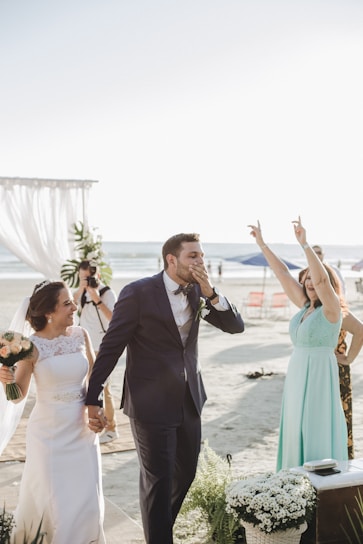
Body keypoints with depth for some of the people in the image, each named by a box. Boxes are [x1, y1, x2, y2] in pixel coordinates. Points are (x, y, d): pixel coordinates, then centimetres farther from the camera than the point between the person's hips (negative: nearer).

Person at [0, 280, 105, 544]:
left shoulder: (81, 335, -4)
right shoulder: (32, 345, -14)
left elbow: (95, 375, 10)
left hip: (82, 429, 3)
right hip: (50, 432, -3)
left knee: (87, 499, 9)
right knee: (52, 500, 6)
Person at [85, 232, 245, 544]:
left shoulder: (198, 291, 2)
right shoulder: (138, 293, -14)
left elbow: (236, 326, -1)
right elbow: (111, 347, -11)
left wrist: (210, 292, -16)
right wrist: (93, 399, -10)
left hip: (189, 399, 6)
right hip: (152, 403, -6)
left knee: (186, 473, 17)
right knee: (158, 480, 3)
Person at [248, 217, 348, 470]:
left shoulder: (331, 308, -10)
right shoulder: (305, 306, 9)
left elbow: (322, 279, -28)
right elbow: (283, 273, 9)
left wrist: (305, 243, -32)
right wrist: (262, 243, 9)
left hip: (319, 378, -7)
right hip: (297, 378, 7)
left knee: (318, 438, -2)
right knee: (298, 434, 11)